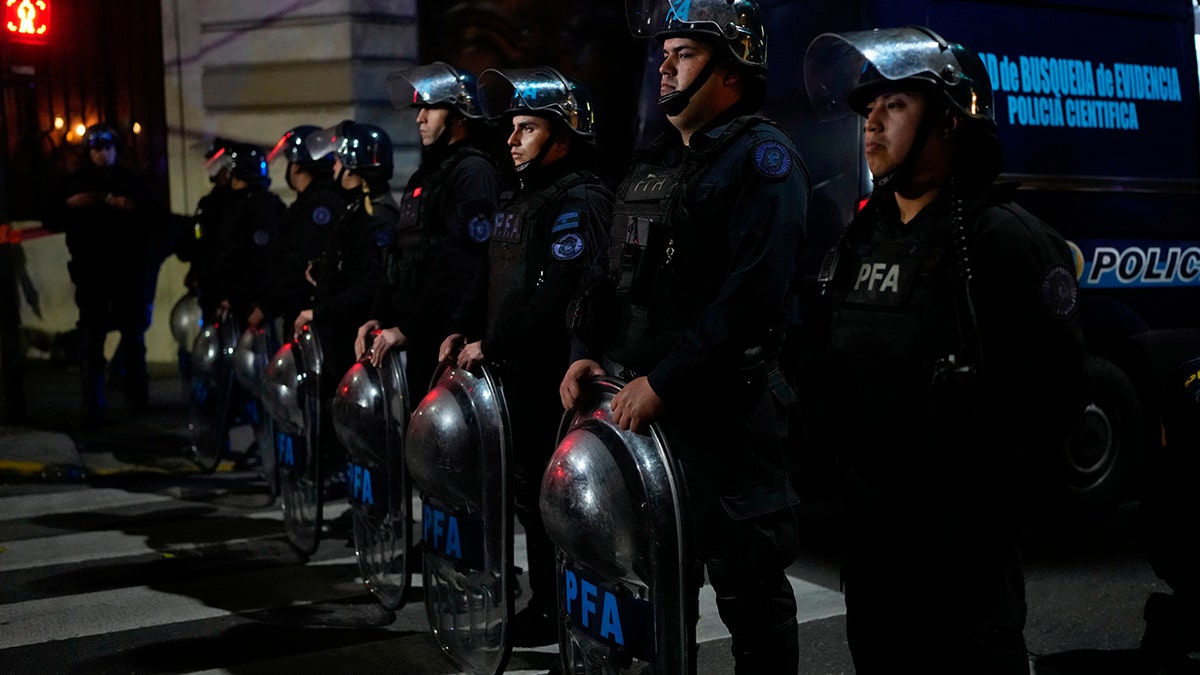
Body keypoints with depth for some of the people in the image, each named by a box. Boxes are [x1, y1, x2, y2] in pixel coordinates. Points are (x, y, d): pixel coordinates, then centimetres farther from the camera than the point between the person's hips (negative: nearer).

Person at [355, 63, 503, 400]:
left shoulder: (474, 173, -10)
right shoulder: (425, 176, 21)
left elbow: (464, 269, -20)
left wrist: (406, 330, -19)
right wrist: (378, 318, 11)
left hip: (447, 338, -9)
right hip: (416, 340, 9)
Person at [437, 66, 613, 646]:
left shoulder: (580, 201, -13)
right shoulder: (518, 199, 18)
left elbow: (556, 295, -22)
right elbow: (494, 279, 24)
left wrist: (490, 347, -18)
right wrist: (461, 329, 10)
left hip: (551, 377, -9)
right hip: (513, 372, 9)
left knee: (547, 490, -2)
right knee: (524, 489, 13)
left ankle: (556, 610, 9)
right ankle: (543, 599, 25)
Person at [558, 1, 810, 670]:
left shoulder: (763, 156, -9)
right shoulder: (653, 164, 18)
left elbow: (753, 292, -21)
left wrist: (663, 381, -22)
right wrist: (594, 356, 7)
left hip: (726, 409, -8)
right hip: (640, 406, 8)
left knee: (746, 585, 2)